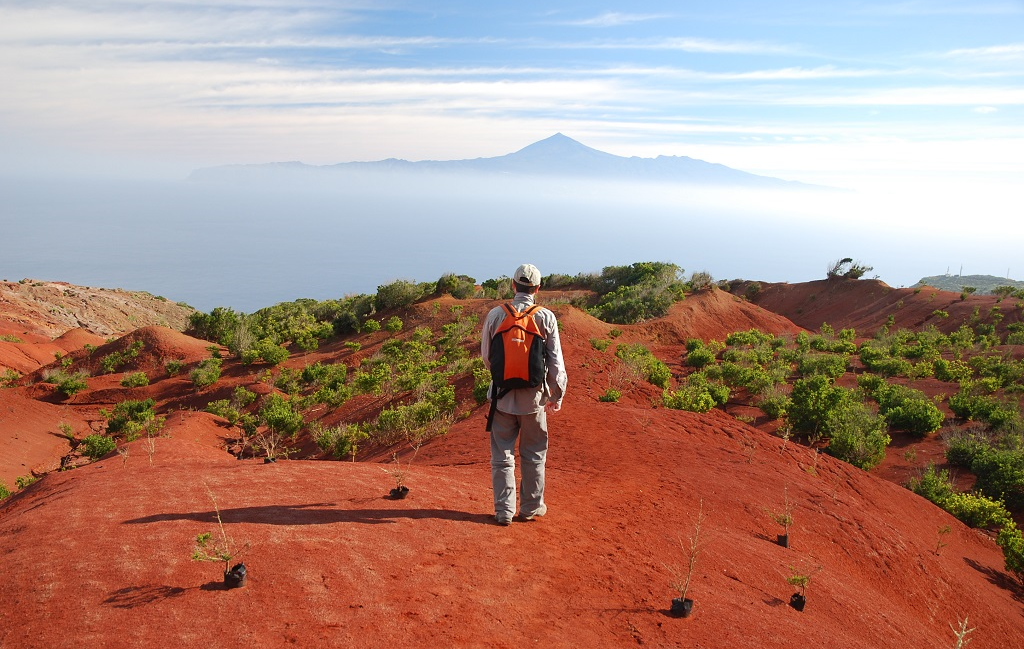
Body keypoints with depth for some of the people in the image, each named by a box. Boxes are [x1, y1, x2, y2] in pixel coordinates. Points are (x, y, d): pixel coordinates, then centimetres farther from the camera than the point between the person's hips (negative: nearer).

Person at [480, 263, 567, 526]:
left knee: (502, 455, 10)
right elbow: (556, 361, -4)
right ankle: (531, 507, 24)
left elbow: (486, 356, 6)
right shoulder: (546, 317, -7)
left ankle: (504, 510, 14)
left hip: (502, 394, 1)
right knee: (533, 455, 15)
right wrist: (557, 395, 7)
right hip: (533, 396, 0)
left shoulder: (495, 315, -4)